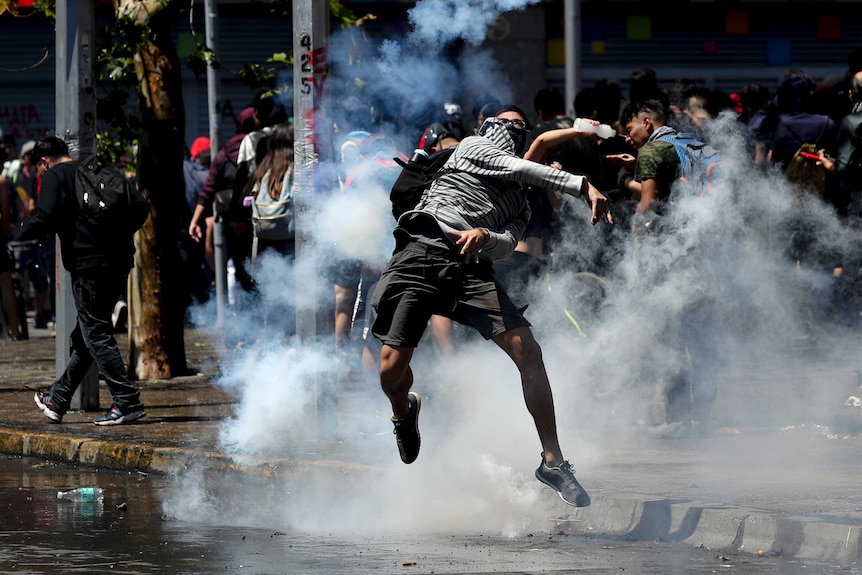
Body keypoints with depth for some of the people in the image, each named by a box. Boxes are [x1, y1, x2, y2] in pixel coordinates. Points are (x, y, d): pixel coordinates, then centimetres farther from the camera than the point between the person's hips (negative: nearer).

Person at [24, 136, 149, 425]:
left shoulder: (54, 176, -1)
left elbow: (45, 218, -16)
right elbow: (140, 205, 12)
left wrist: (25, 232, 2)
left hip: (88, 265, -8)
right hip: (119, 262, 8)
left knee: (96, 336, -3)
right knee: (84, 336, 15)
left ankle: (128, 402, -11)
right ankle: (57, 401, 25)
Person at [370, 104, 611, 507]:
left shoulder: (519, 206, 30)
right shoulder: (472, 148, 21)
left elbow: (507, 245, 8)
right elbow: (517, 168, 3)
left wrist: (485, 237, -17)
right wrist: (583, 187, -4)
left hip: (473, 269, 4)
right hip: (423, 252, -4)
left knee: (528, 352, -15)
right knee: (392, 370, -12)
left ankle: (552, 461, -9)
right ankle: (404, 413, 26)